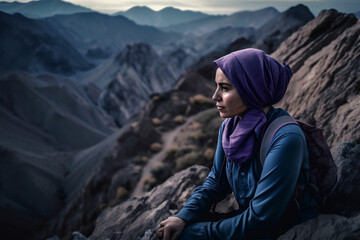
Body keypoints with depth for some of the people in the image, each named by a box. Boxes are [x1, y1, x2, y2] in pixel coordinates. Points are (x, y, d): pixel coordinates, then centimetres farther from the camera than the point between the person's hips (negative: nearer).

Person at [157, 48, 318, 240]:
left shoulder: (286, 139, -27)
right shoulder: (229, 127, -4)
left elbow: (260, 218, -24)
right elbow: (216, 181, 4)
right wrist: (184, 216, -12)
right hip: (247, 221, 6)